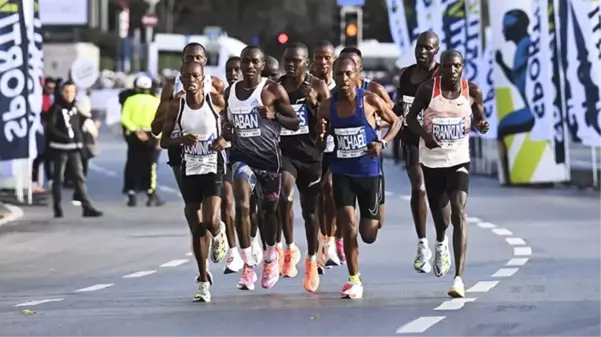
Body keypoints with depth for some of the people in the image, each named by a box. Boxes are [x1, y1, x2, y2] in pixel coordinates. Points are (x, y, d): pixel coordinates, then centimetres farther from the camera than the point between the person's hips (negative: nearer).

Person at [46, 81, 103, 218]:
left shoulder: (76, 107, 11)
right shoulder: (56, 108, -7)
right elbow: (50, 128, -14)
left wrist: (80, 140, 4)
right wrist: (65, 137, -20)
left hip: (74, 149, 5)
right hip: (60, 148, -5)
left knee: (80, 178, 0)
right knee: (58, 178, 3)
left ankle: (87, 207, -3)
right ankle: (58, 209, 10)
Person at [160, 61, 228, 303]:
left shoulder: (216, 101, -6)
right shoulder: (176, 107, -1)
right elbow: (163, 141, 4)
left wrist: (225, 140, -12)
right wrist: (181, 139, -16)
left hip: (213, 167, -2)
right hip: (190, 170, 2)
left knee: (210, 221, -19)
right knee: (196, 229, 5)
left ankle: (219, 233, 20)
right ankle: (203, 281, 17)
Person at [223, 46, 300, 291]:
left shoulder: (273, 91, -6)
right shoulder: (230, 92, 7)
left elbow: (295, 123, -4)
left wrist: (274, 115, -21)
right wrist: (225, 134, -1)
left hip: (269, 156, -2)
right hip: (242, 155, 2)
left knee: (269, 208, 12)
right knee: (242, 204, -19)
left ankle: (270, 257, 38)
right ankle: (248, 264, -15)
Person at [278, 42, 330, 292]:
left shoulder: (318, 87, -2)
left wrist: (314, 104, -18)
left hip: (311, 153, 0)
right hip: (285, 151, 0)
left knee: (310, 210, 10)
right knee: (285, 191, -30)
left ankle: (311, 262, 31)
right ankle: (290, 248, -15)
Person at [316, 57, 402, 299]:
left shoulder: (370, 100, -9)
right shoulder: (328, 107, -2)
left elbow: (396, 122, 3)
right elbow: (320, 140, 10)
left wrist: (382, 143, -13)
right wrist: (321, 134, -13)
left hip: (369, 171, -1)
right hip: (342, 172, 1)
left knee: (368, 235, 5)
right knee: (348, 227, -11)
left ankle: (376, 216, 44)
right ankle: (354, 280, 1)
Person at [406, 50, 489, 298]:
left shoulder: (472, 91, -5)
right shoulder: (428, 88, -9)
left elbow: (479, 118, 9)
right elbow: (411, 116, 0)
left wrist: (482, 126, -15)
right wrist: (424, 134, -19)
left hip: (459, 160, -1)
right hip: (432, 160, 1)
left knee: (459, 214, -16)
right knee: (441, 217, 11)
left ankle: (459, 278, -19)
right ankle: (441, 243, 51)